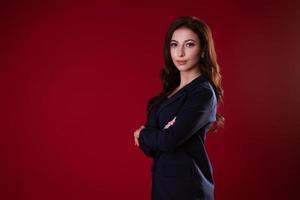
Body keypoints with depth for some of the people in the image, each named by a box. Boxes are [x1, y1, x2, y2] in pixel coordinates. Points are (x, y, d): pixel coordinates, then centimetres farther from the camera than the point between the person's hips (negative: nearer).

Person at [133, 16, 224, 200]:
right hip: (163, 182, 7)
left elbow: (169, 141, -24)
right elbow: (149, 147, 4)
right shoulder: (171, 89, 8)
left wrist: (142, 134, -5)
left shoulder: (203, 93, -15)